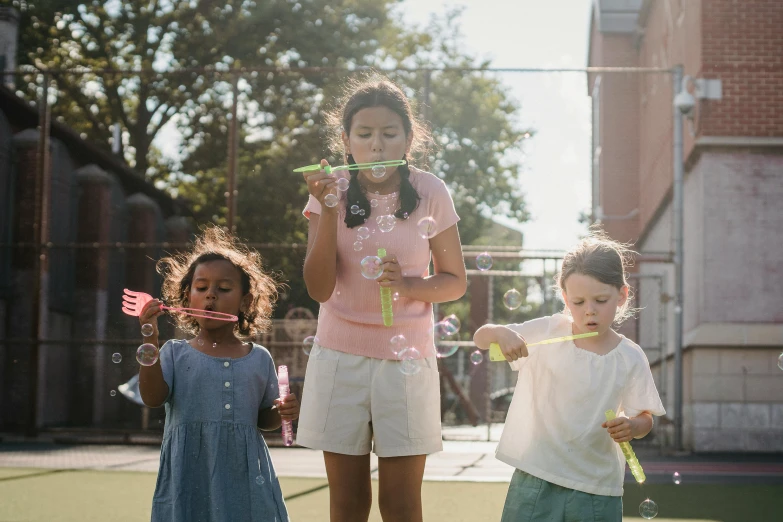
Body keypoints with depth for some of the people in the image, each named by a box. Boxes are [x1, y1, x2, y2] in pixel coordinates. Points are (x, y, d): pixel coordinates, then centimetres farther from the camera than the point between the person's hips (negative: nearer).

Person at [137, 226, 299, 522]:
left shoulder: (259, 359, 9)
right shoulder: (175, 353, 4)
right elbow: (153, 398, -10)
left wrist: (282, 413, -5)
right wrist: (150, 339, -16)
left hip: (243, 474, 2)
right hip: (189, 474, -1)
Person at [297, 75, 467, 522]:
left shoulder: (430, 193, -6)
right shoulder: (332, 192, -4)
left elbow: (456, 281, 2)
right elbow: (319, 289, -10)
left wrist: (407, 285, -18)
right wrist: (328, 210, -20)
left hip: (406, 357, -1)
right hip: (341, 357, 1)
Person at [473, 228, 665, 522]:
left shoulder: (631, 358, -3)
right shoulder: (546, 332, -4)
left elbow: (644, 418, 7)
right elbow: (479, 338, -2)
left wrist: (632, 427, -17)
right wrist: (501, 333, -25)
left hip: (597, 488, 1)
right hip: (536, 477, -1)